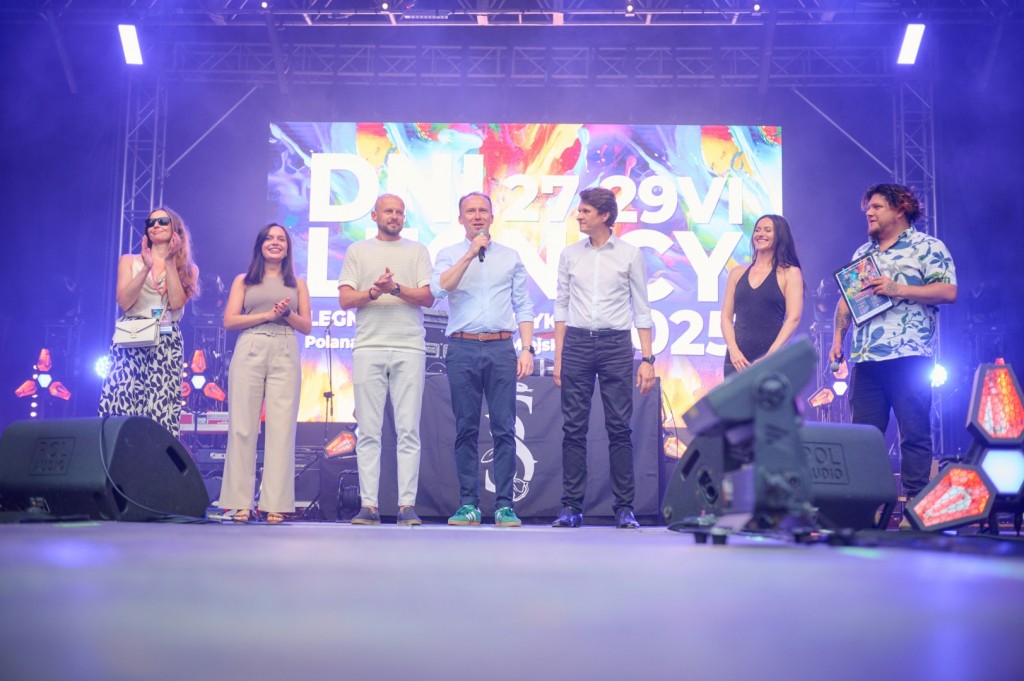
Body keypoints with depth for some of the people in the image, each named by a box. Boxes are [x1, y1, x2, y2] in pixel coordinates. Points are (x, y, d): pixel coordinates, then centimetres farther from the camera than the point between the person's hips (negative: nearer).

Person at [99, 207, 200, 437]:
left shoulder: (188, 269, 14)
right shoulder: (129, 261, 15)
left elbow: (177, 302, -5)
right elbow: (124, 302, -1)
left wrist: (170, 262, -4)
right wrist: (147, 267, -7)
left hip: (166, 345, 0)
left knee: (161, 413, -11)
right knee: (121, 409, -12)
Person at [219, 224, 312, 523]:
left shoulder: (297, 284, 18)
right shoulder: (243, 281, 15)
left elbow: (307, 326, 13)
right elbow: (229, 321, 4)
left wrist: (288, 313, -7)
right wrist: (268, 314, -6)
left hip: (285, 355, 1)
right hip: (249, 352, 0)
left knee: (281, 428, -7)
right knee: (242, 426, -6)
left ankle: (276, 504, -7)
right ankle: (240, 504, -5)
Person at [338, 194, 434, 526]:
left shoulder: (417, 251, 14)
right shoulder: (357, 250, 15)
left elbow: (428, 298, 4)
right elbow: (345, 299, 6)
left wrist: (396, 288, -11)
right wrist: (373, 292, -12)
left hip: (409, 349, 0)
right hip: (369, 347, 0)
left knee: (409, 430, -3)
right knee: (369, 431, -1)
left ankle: (407, 505, -1)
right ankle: (369, 506, 1)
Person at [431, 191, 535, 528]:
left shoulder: (510, 257, 14)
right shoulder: (449, 255, 11)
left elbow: (524, 307, 10)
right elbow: (440, 288, -9)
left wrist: (527, 349, 0)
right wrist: (470, 254, -12)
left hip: (501, 348, 1)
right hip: (462, 349, 0)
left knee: (504, 429, -3)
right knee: (466, 429, 2)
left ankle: (505, 505, 2)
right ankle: (468, 505, 8)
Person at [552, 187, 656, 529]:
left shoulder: (630, 254, 4)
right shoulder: (570, 255, 9)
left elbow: (642, 310, 5)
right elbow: (561, 308, 12)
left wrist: (648, 358, -2)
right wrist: (558, 357, 7)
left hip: (616, 344, -2)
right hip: (577, 343, 2)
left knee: (619, 428, -1)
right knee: (573, 428, 2)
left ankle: (625, 508, 7)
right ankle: (571, 507, 9)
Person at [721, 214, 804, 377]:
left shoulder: (789, 273, 4)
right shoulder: (737, 273, 13)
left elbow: (793, 319, -5)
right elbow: (726, 316, 9)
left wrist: (771, 355, -15)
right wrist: (733, 350, -7)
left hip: (772, 361, -3)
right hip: (737, 359, 3)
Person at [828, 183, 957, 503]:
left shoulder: (927, 247, 2)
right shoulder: (862, 253, 21)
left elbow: (948, 291, -8)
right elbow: (846, 299, 22)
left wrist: (897, 289, -14)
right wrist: (838, 338, 10)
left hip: (907, 356, -6)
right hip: (864, 358, 6)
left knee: (914, 434, -5)